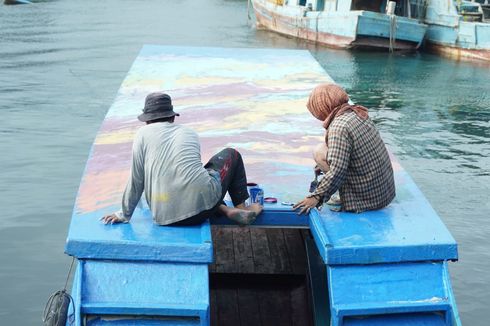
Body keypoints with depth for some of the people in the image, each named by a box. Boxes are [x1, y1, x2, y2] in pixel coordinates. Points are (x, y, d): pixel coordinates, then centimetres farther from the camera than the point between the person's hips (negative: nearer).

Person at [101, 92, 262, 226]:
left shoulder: (143, 134, 10)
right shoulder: (190, 133, 19)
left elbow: (136, 181, 7)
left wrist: (124, 215, 21)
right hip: (202, 204, 0)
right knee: (231, 154, 28)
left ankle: (225, 211, 11)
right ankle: (241, 208, 24)